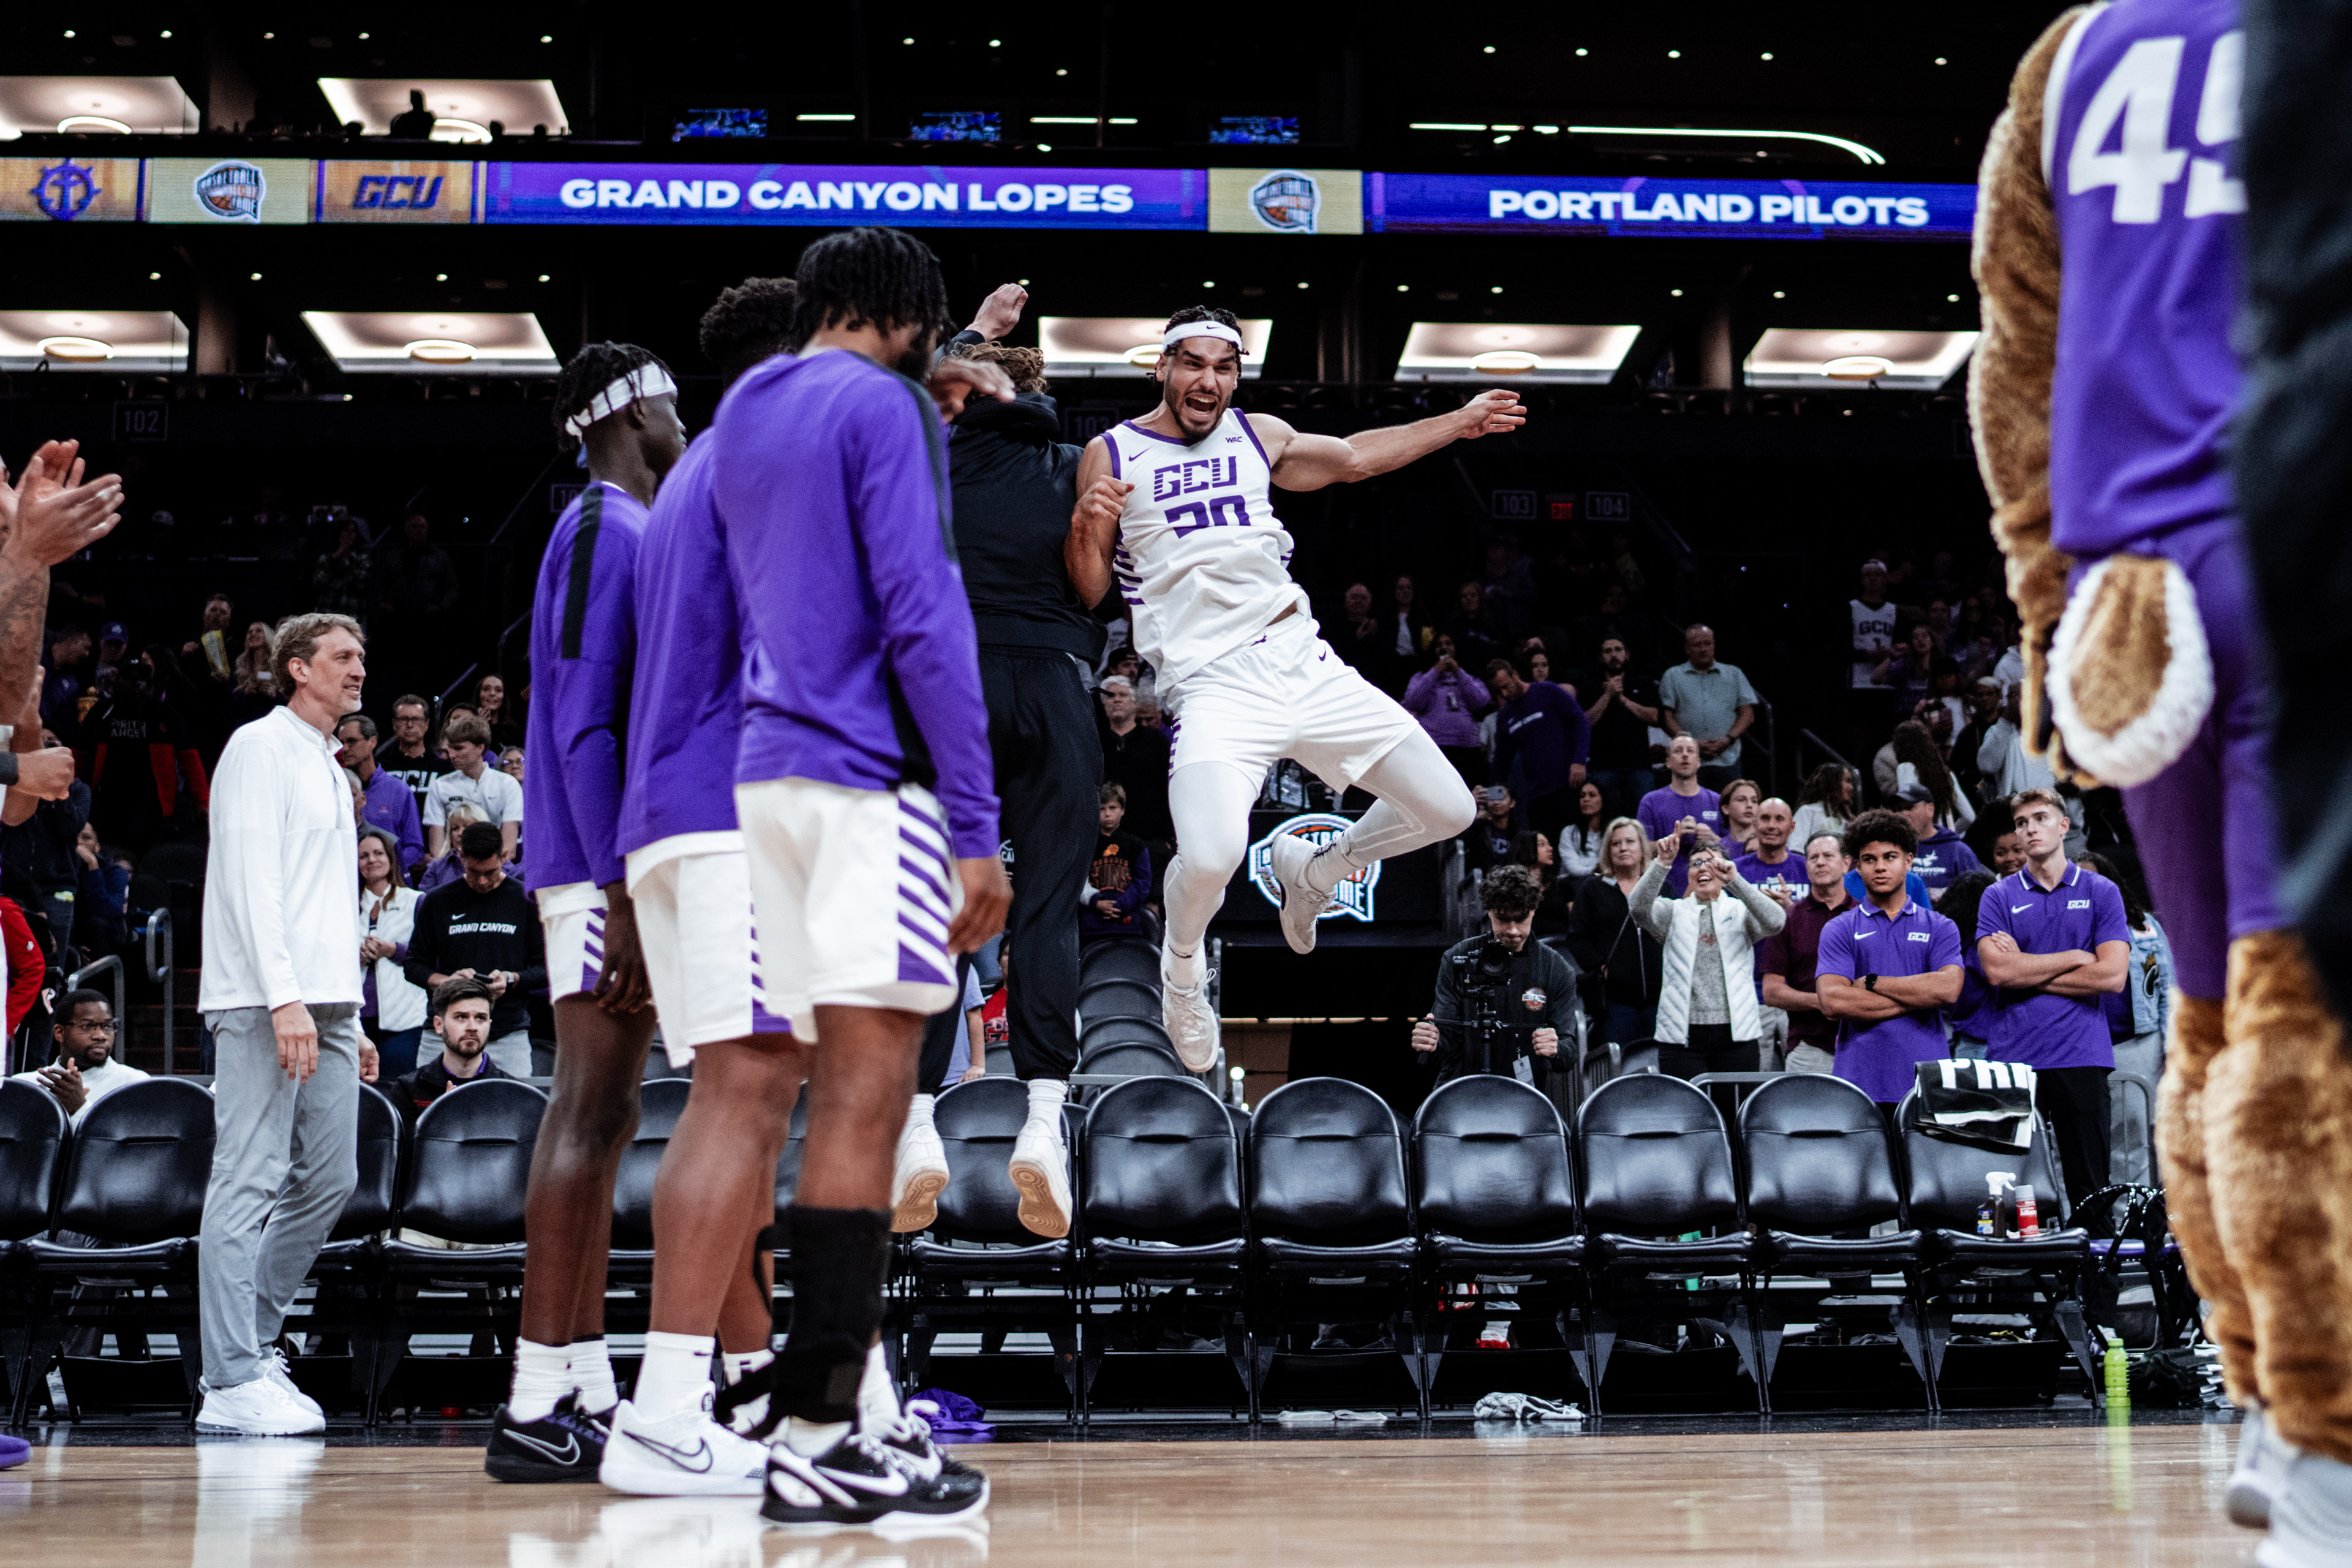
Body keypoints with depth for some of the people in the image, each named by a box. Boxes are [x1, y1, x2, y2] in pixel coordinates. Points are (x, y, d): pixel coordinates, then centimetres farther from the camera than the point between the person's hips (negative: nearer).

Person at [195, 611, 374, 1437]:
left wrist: (350, 1018, 20)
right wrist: (283, 998, -21)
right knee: (249, 1183, -10)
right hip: (264, 1003, -9)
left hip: (326, 1006, 9)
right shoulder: (261, 748, -2)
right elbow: (250, 879, -13)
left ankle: (250, 1345, 16)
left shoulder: (329, 771, 25)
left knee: (330, 1178, 7)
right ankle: (233, 1383, -11)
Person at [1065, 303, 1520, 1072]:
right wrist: (1085, 526, -17)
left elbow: (1352, 458, 32)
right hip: (1214, 685, -5)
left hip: (1303, 664, 5)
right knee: (1211, 859, -30)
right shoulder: (1111, 455, 3)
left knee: (1448, 812, 3)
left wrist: (1460, 421, 36)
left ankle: (1311, 870, 30)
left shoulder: (1260, 436, 14)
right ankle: (1182, 963, 5)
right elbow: (1088, 593, 3)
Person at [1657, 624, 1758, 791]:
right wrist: (1692, 743, -10)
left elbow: (1748, 714, 12)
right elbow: (1665, 717, 4)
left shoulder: (1734, 674, 18)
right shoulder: (1672, 677, 13)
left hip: (1727, 760, 1)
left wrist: (1728, 740, -6)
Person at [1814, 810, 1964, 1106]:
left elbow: (1948, 989, -4)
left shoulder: (1940, 928, 13)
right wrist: (1917, 998, -4)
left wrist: (1872, 983, -3)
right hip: (1860, 1080, -1)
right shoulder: (1839, 930, 10)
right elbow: (1831, 1001, -5)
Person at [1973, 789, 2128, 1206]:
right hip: (2015, 1056, 1)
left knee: (2089, 1185, 0)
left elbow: (2112, 976, -4)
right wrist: (2075, 958, -5)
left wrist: (2027, 972, -3)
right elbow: (1997, 970, -7)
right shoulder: (1999, 897, 9)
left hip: (2081, 1056, 0)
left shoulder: (2100, 892, 8)